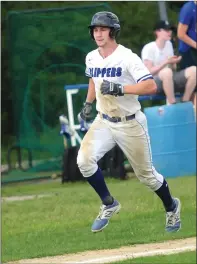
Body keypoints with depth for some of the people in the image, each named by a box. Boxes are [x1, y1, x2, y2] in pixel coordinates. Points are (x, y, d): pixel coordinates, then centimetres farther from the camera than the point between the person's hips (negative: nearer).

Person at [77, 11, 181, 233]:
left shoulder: (127, 57, -19)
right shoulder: (91, 58, 2)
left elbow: (151, 86, -28)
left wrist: (120, 88, -35)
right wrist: (88, 103, 16)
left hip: (130, 124, -5)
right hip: (103, 122, 5)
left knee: (145, 173, 6)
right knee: (85, 160, -18)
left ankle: (171, 207, 34)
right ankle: (109, 205, 2)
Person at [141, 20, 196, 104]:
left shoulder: (169, 44, 12)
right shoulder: (148, 48, -11)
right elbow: (149, 72, -17)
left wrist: (174, 63, -6)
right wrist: (166, 62, -21)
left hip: (169, 80, 7)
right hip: (154, 83, -7)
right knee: (167, 72, -42)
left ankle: (185, 103, -13)